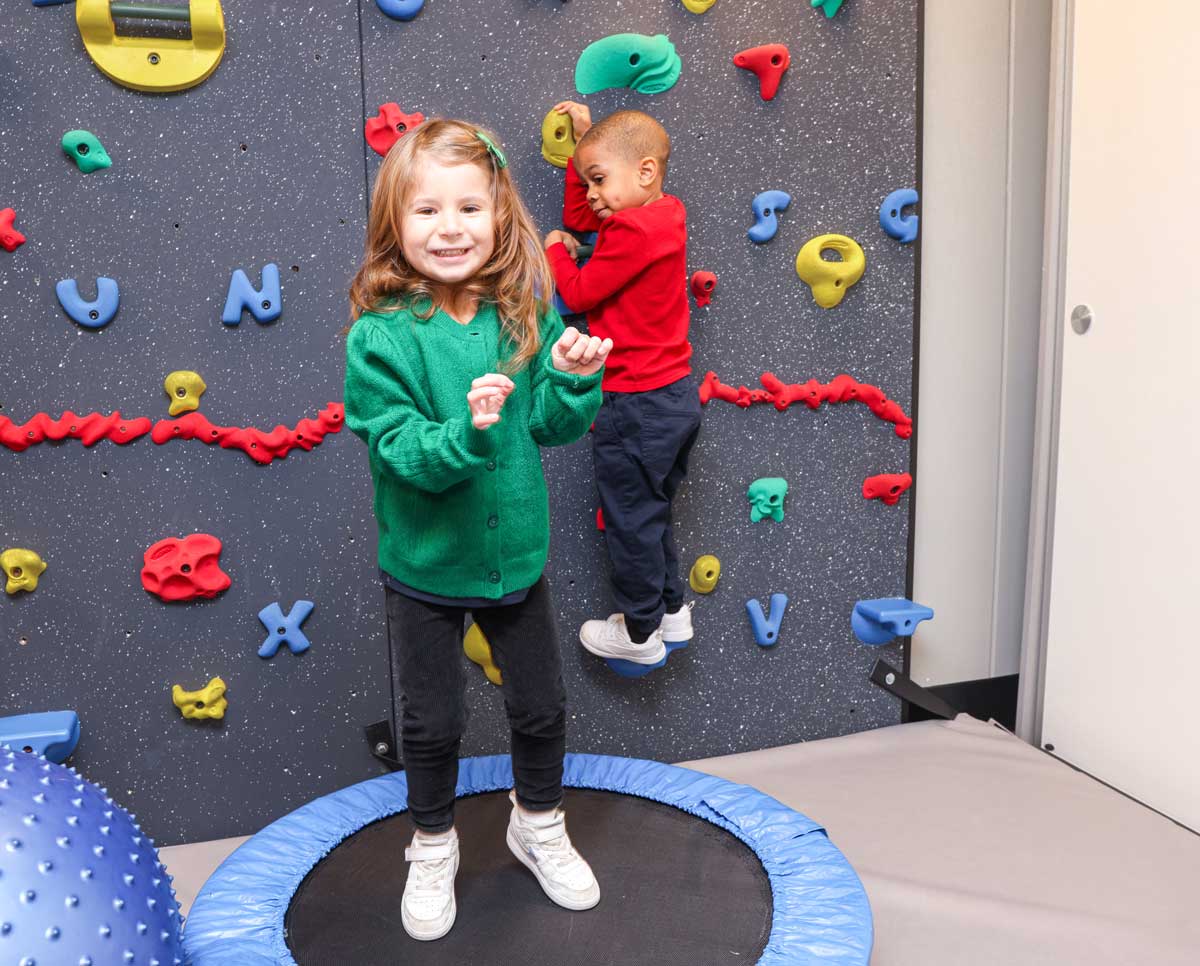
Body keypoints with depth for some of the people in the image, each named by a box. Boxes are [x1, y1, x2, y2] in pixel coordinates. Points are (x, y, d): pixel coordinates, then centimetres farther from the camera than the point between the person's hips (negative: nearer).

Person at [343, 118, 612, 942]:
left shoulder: (526, 314, -8)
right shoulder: (380, 335, -18)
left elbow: (552, 426, -4)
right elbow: (399, 451, -23)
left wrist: (575, 380, -23)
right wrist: (466, 430, -39)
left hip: (514, 553, 3)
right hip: (426, 566, -3)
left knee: (542, 706, 18)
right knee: (433, 722, 15)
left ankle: (539, 826, 47)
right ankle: (434, 849, 43)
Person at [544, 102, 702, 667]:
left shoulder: (632, 230, -22)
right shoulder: (666, 215, 7)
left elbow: (579, 293, -14)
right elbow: (578, 216, 18)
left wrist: (555, 251, 4)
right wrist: (586, 140, 13)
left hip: (636, 405, -9)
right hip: (677, 395, 9)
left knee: (630, 520, 7)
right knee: (652, 513, 23)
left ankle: (640, 632, 22)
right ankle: (671, 610, 36)